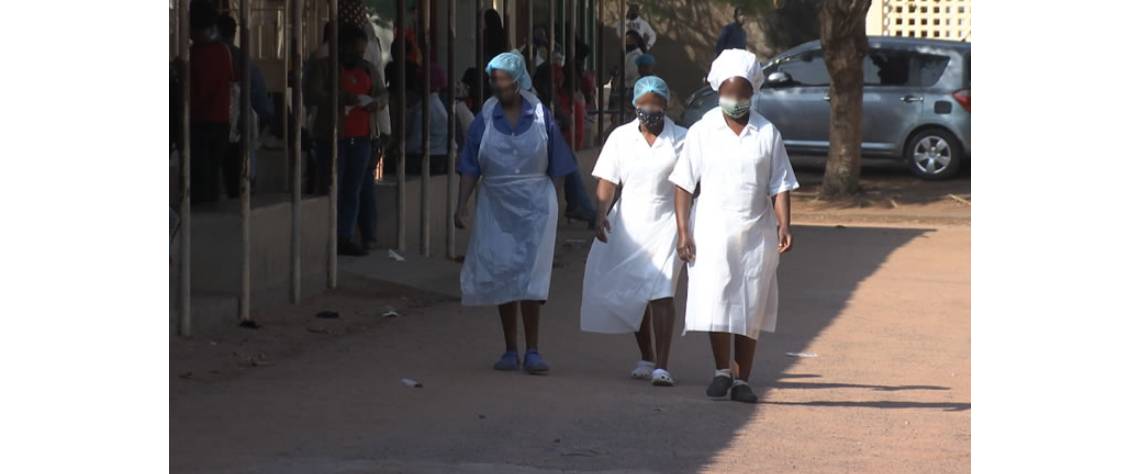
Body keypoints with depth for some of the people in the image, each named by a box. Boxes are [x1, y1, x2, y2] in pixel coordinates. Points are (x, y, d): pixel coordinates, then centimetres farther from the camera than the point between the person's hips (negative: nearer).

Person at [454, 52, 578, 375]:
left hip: (535, 205, -2)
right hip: (496, 204, 2)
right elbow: (470, 167, 1)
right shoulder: (485, 118, 1)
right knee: (502, 274, 5)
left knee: (530, 275, -8)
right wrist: (462, 206, -8)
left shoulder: (539, 116, -1)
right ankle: (510, 351, 13)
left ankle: (532, 351, -5)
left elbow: (556, 167, 5)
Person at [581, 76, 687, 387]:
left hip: (665, 224, -3)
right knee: (633, 294, 12)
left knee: (660, 293, -15)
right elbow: (607, 182, -1)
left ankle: (662, 366, -18)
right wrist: (601, 214, -17)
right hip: (628, 224, 3)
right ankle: (646, 358, 30)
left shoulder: (681, 139, 0)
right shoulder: (621, 137, 4)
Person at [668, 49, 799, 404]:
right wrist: (683, 231, -7)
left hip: (755, 234, 1)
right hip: (712, 231, -1)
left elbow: (779, 186, 5)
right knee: (715, 304, -10)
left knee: (750, 308, 4)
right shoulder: (702, 131, 3)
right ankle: (722, 372, 6)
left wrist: (784, 226, -10)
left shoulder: (768, 134, 6)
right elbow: (684, 185, 1)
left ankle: (742, 380, 12)